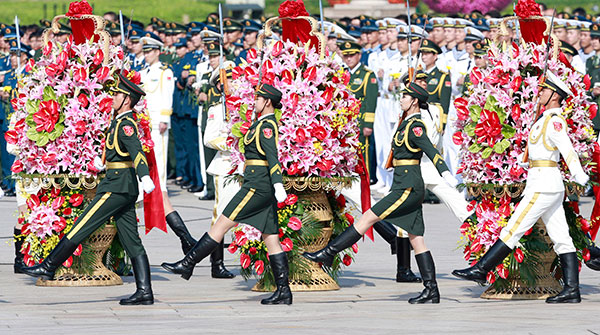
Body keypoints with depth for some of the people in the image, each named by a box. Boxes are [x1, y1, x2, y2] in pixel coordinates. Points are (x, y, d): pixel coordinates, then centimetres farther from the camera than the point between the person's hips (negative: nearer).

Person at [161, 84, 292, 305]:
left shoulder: (266, 125, -11)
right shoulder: (265, 123, 19)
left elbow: (272, 156, -23)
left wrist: (278, 185, -32)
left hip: (257, 186, -10)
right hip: (264, 189, 10)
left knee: (221, 224, -6)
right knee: (271, 239, 6)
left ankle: (187, 264, -2)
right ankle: (283, 292, 2)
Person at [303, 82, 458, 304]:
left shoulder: (415, 126, -12)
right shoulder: (408, 124, 18)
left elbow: (431, 151, -26)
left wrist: (446, 175, -38)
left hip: (408, 188, -10)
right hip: (408, 187, 10)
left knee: (368, 218, -8)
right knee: (416, 240, 6)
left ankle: (328, 253, -6)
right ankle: (431, 291, 3)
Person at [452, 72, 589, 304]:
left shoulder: (555, 121, -13)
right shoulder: (548, 118, 17)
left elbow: (567, 149, -28)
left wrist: (579, 175, -40)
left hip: (543, 186, -10)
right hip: (552, 186, 10)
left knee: (513, 230, -4)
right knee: (561, 239, 5)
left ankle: (480, 270, 0)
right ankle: (572, 290, 3)